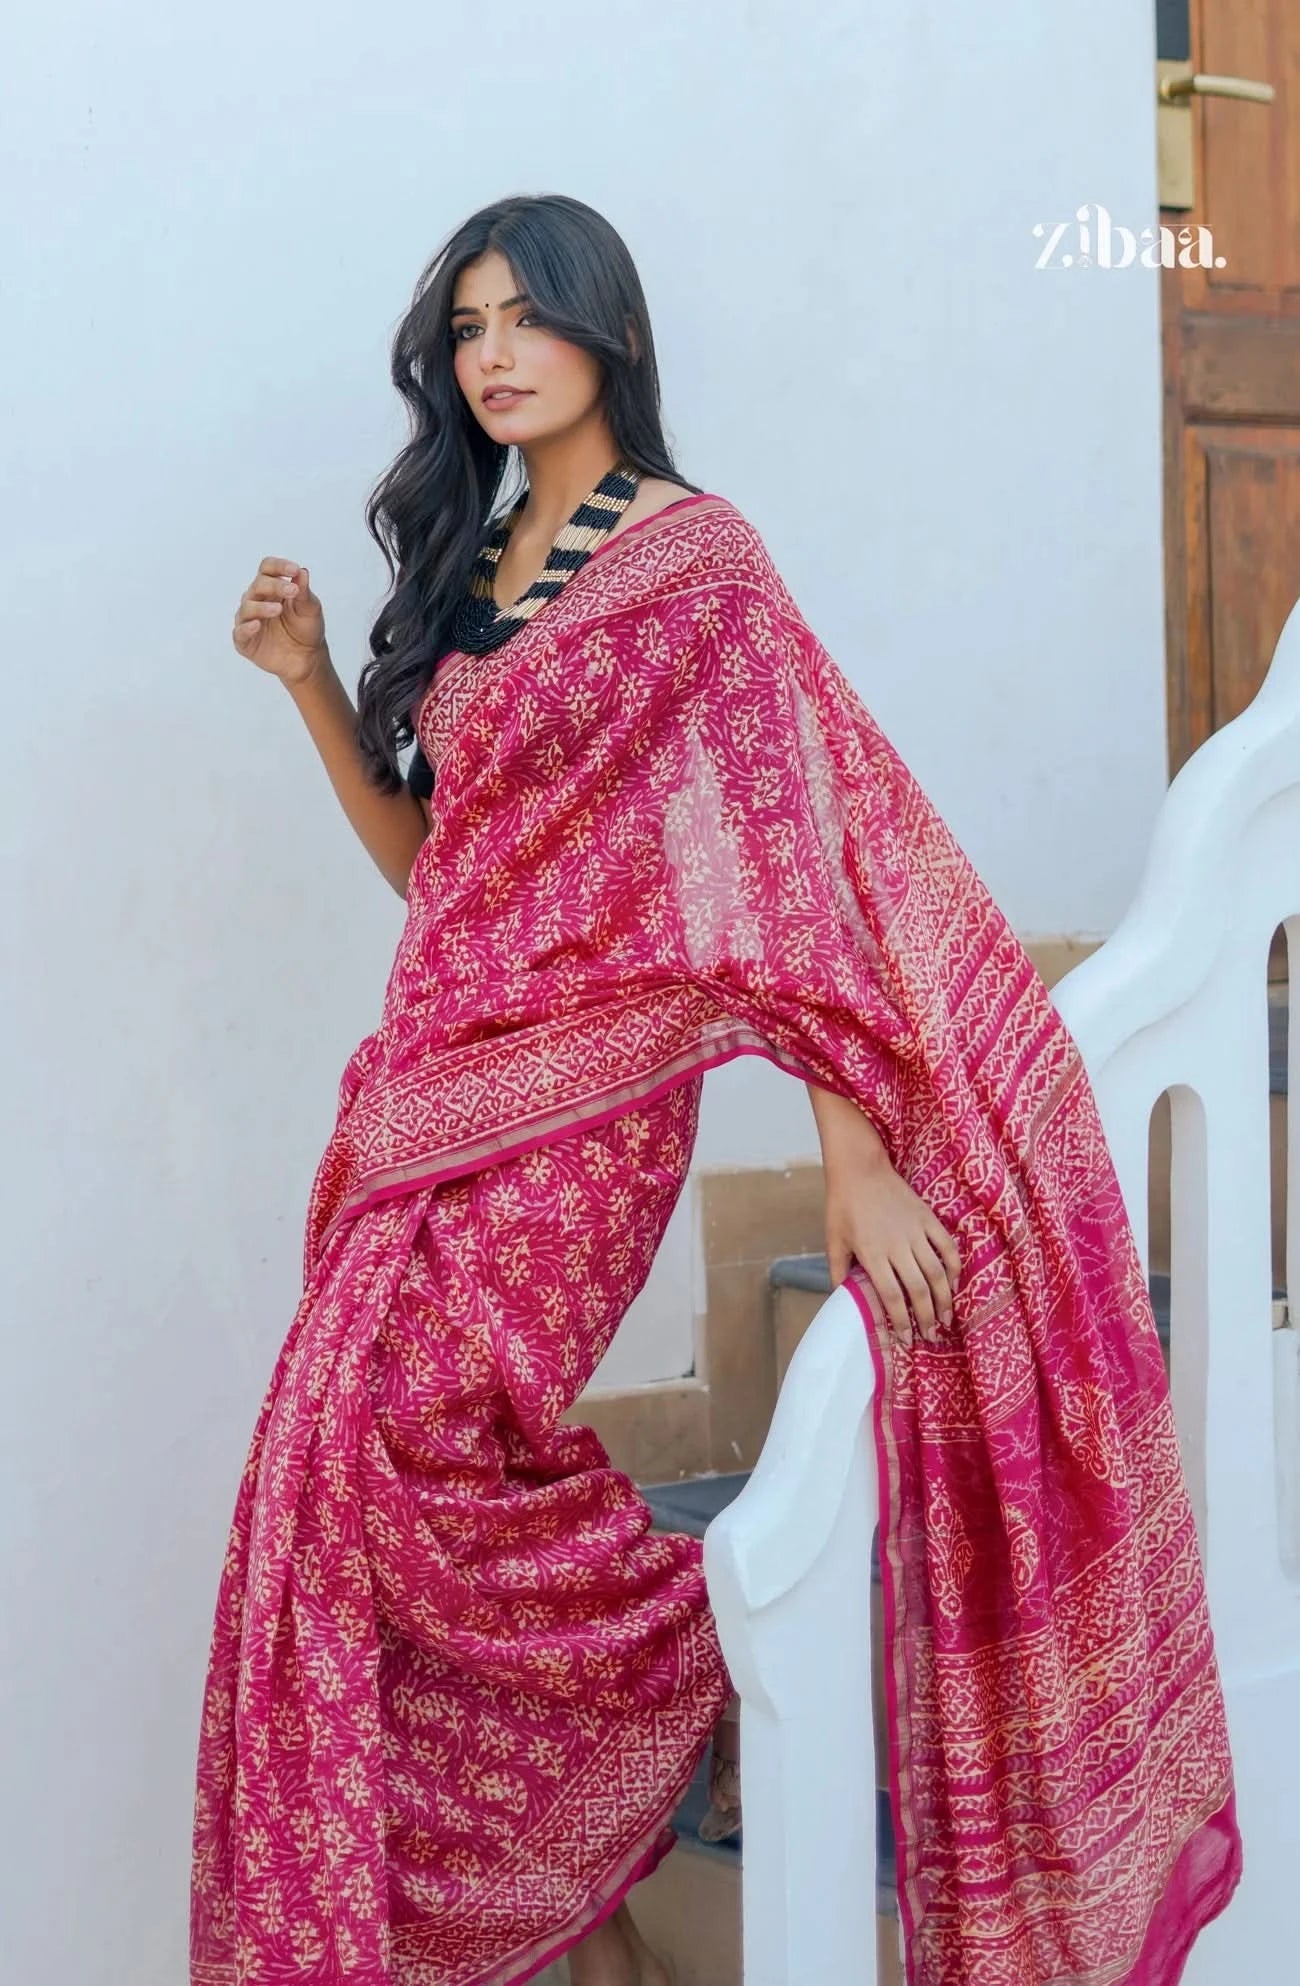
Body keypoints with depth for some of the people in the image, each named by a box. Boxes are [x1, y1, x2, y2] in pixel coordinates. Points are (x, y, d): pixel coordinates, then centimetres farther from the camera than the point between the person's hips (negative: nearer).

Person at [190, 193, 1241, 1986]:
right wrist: (310, 683, 5)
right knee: (364, 1459, 1)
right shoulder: (464, 570, 17)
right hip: (441, 1081, 7)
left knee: (394, 1431, -19)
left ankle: (711, 1668, 7)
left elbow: (777, 847, -12)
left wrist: (854, 1151, -18)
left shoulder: (691, 553, -5)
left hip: (586, 1071, -7)